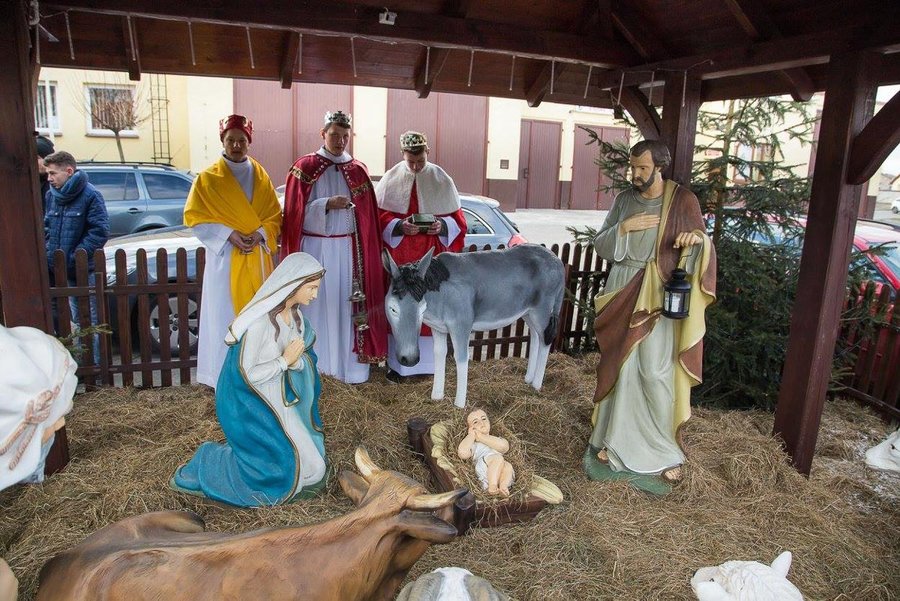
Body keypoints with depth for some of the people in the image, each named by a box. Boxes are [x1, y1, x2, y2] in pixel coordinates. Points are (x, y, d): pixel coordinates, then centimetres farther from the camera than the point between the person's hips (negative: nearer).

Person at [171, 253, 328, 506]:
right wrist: (284, 361, -22)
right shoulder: (259, 321, -27)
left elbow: (303, 357, 5)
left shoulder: (293, 312, -1)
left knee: (307, 455, 15)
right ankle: (209, 464, 11)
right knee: (282, 469, -4)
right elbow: (245, 374, -25)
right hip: (249, 403, -9)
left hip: (276, 399, 9)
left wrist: (296, 361, -17)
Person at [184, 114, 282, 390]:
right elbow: (195, 218, -3)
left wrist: (260, 234, -10)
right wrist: (229, 234, -15)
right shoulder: (209, 178, 0)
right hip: (225, 258, -3)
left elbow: (274, 216, 9)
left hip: (257, 258, 3)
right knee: (226, 317, -2)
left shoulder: (260, 176, 9)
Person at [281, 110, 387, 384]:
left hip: (349, 249, 2)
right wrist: (327, 205, -20)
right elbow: (296, 212, -6)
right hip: (315, 248, -2)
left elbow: (368, 217, 8)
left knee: (347, 305, 4)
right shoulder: (304, 167, 0)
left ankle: (349, 364, 15)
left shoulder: (358, 170, 7)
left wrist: (368, 252, 3)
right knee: (316, 305, 3)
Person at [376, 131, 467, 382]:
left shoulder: (442, 180, 2)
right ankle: (397, 362, 13)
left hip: (432, 257, 1)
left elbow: (457, 219, 4)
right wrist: (400, 226, -20)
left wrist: (442, 226, -17)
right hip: (399, 256, 0)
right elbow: (379, 216, -1)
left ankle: (429, 361, 18)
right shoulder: (390, 179, 1)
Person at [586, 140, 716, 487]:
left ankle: (664, 450, 10)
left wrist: (698, 237, -24)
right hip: (623, 294, 3)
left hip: (661, 298, -3)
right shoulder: (624, 200, 6)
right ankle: (614, 439, 23)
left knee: (655, 372, -7)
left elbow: (704, 249, -2)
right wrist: (623, 228, -13)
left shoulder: (683, 200, -3)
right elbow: (600, 246, 5)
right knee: (619, 367, 8)